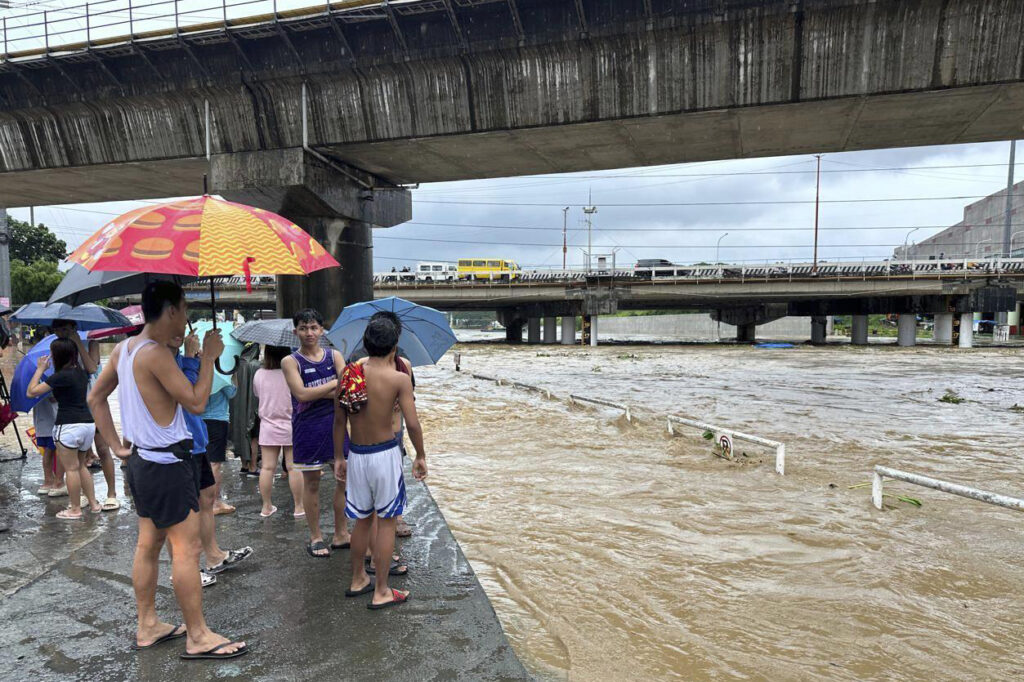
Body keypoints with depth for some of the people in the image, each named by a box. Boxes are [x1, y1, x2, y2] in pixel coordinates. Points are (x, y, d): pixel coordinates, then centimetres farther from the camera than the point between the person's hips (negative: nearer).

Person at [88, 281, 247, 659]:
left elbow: (95, 397, 16)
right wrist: (208, 357, -13)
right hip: (167, 464, -10)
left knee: (149, 543, 18)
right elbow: (196, 403, -20)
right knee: (187, 549, -2)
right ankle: (198, 637, 8)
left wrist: (117, 445, 15)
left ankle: (147, 627, 30)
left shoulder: (123, 348, 8)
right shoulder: (157, 354, -21)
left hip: (141, 459, 10)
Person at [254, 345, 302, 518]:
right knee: (294, 468, 3)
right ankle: (298, 507, 10)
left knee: (267, 467, 8)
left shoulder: (259, 375, -2)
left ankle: (266, 507, 17)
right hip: (290, 428, -3)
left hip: (268, 428, 3)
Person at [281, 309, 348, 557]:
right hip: (308, 427, -3)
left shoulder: (334, 356, 5)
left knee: (344, 477, 6)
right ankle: (315, 537, 21)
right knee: (311, 483, 7)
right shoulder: (291, 361, -3)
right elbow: (301, 394, -16)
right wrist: (335, 383, -14)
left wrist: (317, 393, -18)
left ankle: (341, 534, 20)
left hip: (336, 424, 3)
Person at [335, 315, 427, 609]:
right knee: (386, 521, 9)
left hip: (356, 454, 5)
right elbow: (412, 423, -15)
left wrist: (338, 457, 14)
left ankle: (358, 580, 36)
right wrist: (420, 456, 0)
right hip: (385, 453, -4)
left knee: (363, 519, 21)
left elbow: (339, 421, 3)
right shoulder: (399, 378, -13)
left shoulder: (349, 373, -2)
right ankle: (381, 592, 18)